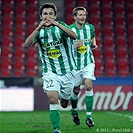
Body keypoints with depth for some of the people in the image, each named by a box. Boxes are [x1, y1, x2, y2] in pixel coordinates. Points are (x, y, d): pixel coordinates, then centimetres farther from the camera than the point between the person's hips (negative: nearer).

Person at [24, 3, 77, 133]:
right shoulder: (39, 31, 0)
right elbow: (27, 44, -19)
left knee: (65, 98, 13)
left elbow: (74, 36, -25)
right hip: (50, 72, -1)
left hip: (67, 71, 1)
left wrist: (56, 24, -36)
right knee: (53, 99, -19)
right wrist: (38, 28, -31)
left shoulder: (61, 26, -4)